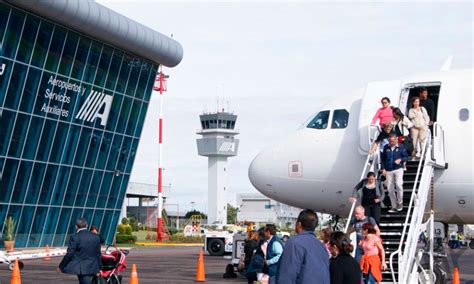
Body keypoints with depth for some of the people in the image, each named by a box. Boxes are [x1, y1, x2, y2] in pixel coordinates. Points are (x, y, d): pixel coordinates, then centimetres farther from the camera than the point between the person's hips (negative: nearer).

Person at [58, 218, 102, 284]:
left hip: (82, 268, -6)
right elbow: (98, 254, 10)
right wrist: (99, 267, 20)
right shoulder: (95, 237, 4)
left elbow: (69, 254, -13)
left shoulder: (75, 237, -13)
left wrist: (61, 266, -2)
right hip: (93, 267, 6)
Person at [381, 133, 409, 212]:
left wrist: (400, 159, -15)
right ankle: (394, 207, 12)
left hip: (398, 169, -3)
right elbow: (383, 159, 15)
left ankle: (400, 202, -2)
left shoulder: (400, 147, 2)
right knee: (390, 189, 1)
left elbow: (406, 157, 5)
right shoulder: (386, 147, 9)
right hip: (388, 170, 3)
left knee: (399, 184, -23)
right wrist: (383, 168, 5)